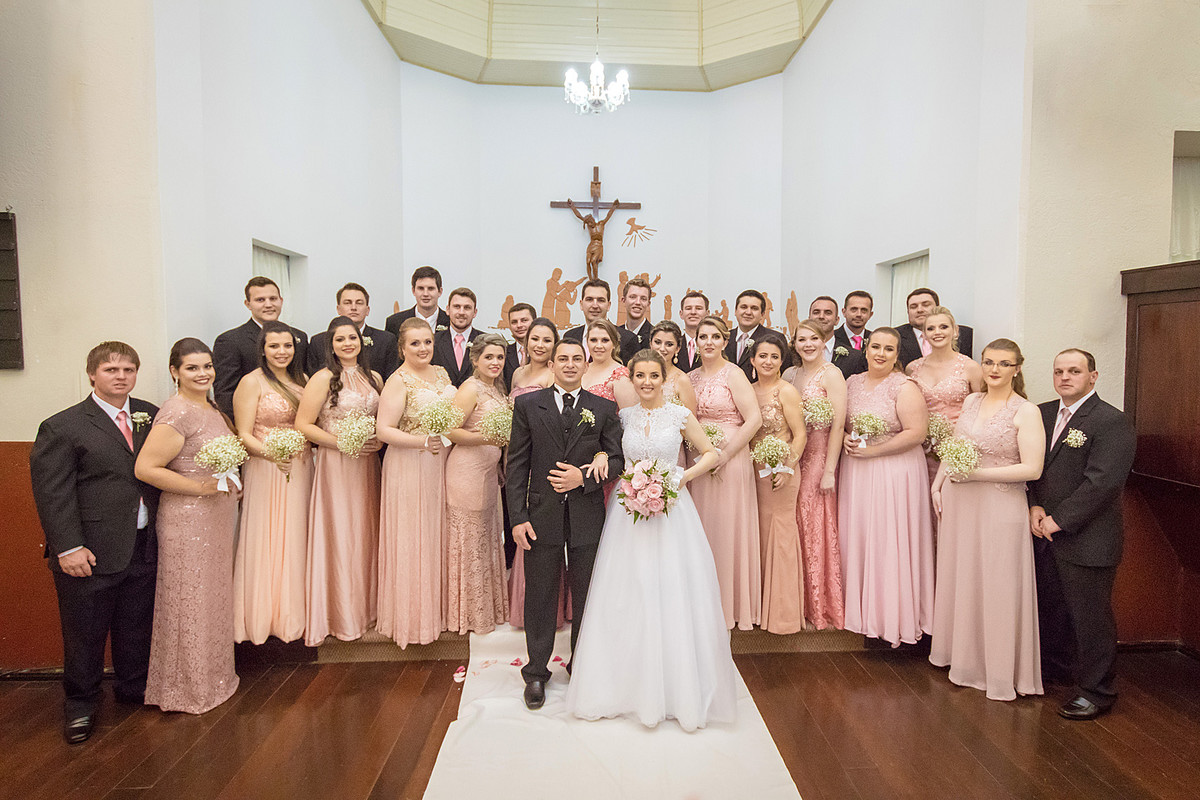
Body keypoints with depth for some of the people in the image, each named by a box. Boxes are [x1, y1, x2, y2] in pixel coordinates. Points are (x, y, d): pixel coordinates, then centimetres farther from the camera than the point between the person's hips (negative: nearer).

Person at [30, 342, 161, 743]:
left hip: (144, 547, 4)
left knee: (137, 624, 19)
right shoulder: (62, 428, -8)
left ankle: (134, 686, 39)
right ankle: (80, 703, 31)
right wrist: (68, 548, -15)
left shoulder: (150, 416, 6)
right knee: (85, 633, 10)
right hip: (91, 554, -4)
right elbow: (52, 494, -11)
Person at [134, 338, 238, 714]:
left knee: (213, 596, 19)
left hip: (216, 517, 9)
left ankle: (212, 674, 35)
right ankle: (187, 687, 21)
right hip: (188, 519, -9)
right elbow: (145, 468, -23)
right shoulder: (177, 413, -18)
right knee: (189, 599, 4)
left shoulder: (210, 406, 10)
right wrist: (200, 487, -20)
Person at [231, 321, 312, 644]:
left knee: (295, 541, 10)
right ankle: (264, 616, 11)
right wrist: (271, 453, -27)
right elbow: (243, 435, -11)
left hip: (300, 469, 6)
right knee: (266, 542, -1)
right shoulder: (252, 382, -6)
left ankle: (294, 613, 21)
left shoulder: (301, 380, 12)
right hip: (265, 470, -6)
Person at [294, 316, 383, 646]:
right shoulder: (323, 378, -7)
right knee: (339, 535, 1)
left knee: (366, 532, 10)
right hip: (335, 465, -5)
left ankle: (367, 607, 24)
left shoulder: (374, 378, 9)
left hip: (368, 465, 5)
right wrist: (342, 442, -17)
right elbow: (303, 425, -11)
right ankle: (341, 615, 14)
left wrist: (379, 441, -1)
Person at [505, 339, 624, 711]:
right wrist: (518, 517, -7)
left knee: (586, 599, 12)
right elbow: (517, 465, -1)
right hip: (542, 515, -1)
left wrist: (584, 477, -15)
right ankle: (536, 673, 26)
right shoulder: (528, 404, 3)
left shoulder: (604, 408, 5)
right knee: (540, 597, 9)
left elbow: (617, 459, 3)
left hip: (587, 517, 1)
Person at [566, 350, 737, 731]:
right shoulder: (623, 416, 6)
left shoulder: (680, 415, -1)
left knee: (673, 593, 0)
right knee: (628, 595, 5)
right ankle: (630, 683, 20)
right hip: (628, 509, 2)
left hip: (671, 508, -2)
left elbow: (711, 454, 4)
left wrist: (681, 478, -9)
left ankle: (680, 686, 16)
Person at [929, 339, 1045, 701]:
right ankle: (965, 655, 30)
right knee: (959, 576, 13)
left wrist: (977, 473, -18)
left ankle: (1001, 670, 17)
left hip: (1000, 506, -6)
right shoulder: (971, 402, 9)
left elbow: (1032, 468, -15)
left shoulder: (1026, 412, -9)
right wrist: (937, 484, 7)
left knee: (997, 585, 2)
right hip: (959, 502, 6)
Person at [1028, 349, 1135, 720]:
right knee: (1050, 607, 19)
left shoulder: (1112, 422, -12)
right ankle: (1056, 667, 38)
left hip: (1086, 539, -7)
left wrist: (1059, 520, -17)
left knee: (1090, 616, 3)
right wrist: (1034, 507, -5)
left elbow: (1102, 481, -19)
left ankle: (1096, 690, 19)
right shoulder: (1042, 413, 10)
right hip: (1044, 533, 7)